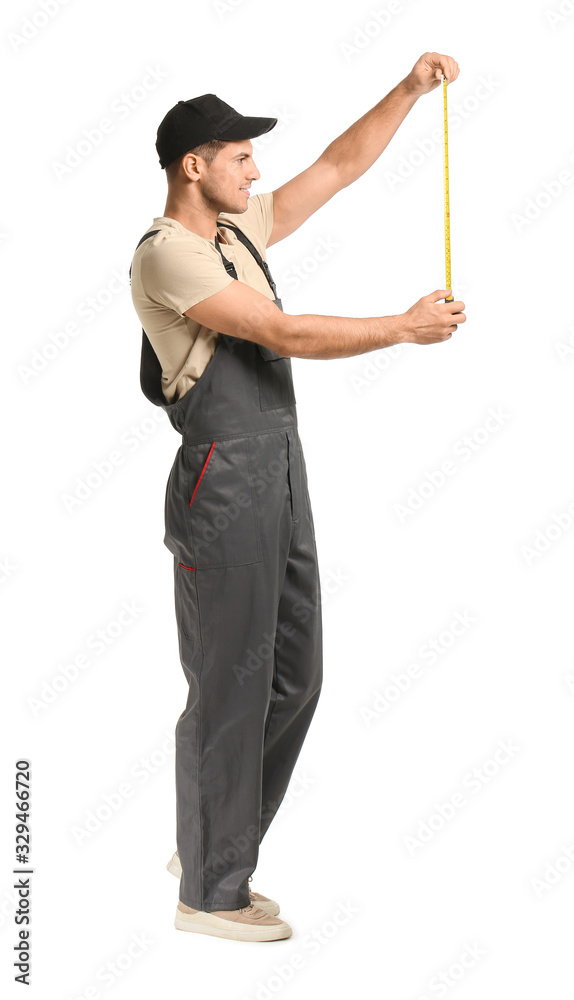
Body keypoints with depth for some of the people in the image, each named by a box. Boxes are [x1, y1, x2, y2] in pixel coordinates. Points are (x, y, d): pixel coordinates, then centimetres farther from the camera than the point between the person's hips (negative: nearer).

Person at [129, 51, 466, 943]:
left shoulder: (240, 229, 14)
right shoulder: (166, 255, -13)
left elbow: (340, 167, 19)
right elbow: (285, 335, -18)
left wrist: (411, 90, 9)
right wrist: (406, 327, -12)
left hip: (282, 471, 9)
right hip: (225, 483, -9)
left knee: (293, 677, 14)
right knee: (230, 687, -1)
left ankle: (214, 849, 29)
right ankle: (210, 894, 14)